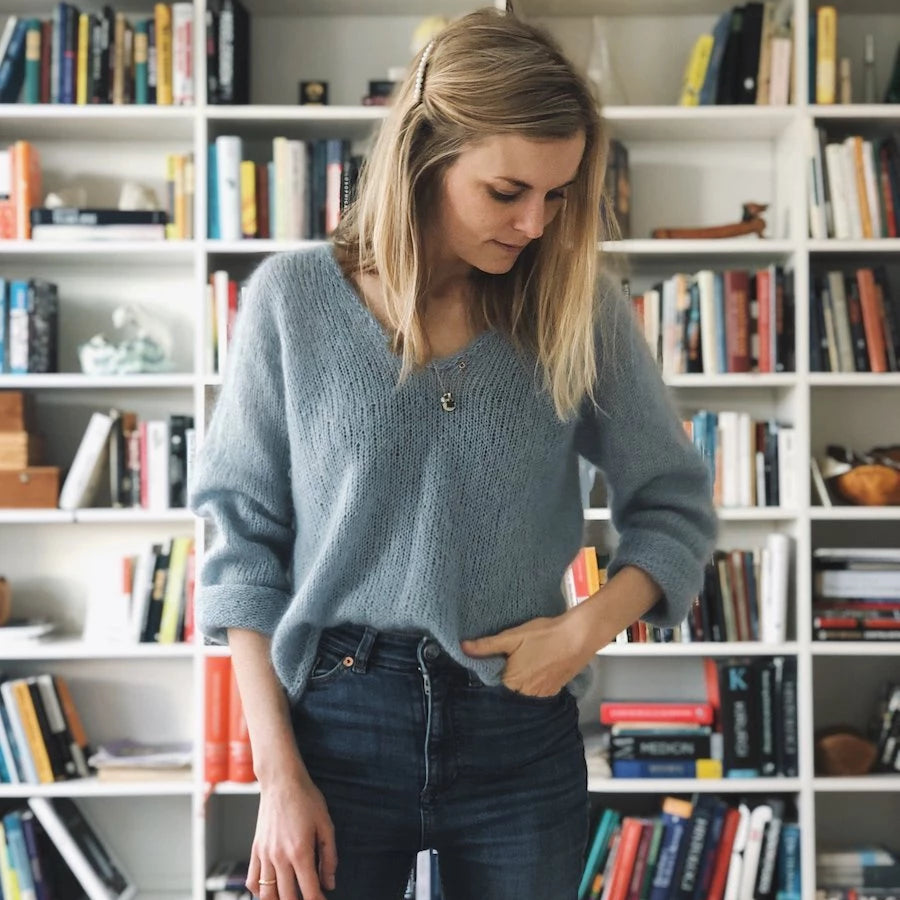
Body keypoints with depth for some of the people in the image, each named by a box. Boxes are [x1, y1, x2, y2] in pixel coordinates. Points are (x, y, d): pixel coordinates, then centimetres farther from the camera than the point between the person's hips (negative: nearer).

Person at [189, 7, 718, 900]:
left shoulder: (578, 304, -3)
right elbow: (241, 532, -4)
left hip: (522, 731, 1)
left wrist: (590, 625, -14)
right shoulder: (293, 297, -6)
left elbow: (674, 503, 4)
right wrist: (279, 771, -7)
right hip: (339, 723, -1)